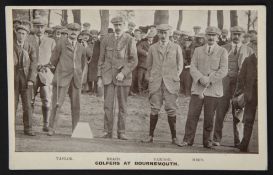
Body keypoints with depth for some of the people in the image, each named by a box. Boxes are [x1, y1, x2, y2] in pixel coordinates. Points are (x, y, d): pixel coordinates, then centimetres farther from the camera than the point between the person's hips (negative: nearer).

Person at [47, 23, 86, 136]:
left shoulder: (81, 48, 13)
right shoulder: (61, 44, 2)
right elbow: (53, 61, 7)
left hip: (76, 80, 4)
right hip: (62, 78, -3)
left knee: (76, 105, 4)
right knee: (57, 104, -5)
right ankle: (52, 129, 2)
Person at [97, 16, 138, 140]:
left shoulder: (129, 40, -1)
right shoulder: (106, 39, 9)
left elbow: (134, 61, -4)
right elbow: (101, 59, 12)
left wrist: (123, 73, -15)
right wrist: (99, 77, 6)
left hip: (123, 76, -2)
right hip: (108, 76, 2)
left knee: (122, 106, 4)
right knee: (108, 105, -2)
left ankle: (121, 132, 11)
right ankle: (108, 132, 4)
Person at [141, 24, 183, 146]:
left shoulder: (176, 48, 8)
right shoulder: (152, 48, 11)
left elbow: (180, 66, 15)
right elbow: (149, 66, 18)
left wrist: (174, 78, 8)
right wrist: (150, 78, 10)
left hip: (170, 83, -1)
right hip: (155, 83, 1)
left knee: (171, 110, -4)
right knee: (154, 109, -1)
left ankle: (174, 137, 1)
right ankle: (151, 136, 4)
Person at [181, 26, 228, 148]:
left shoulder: (222, 52, 7)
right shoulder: (198, 50, 15)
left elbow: (223, 70, -3)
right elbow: (192, 67, 6)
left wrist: (210, 80, -13)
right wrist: (200, 78, -13)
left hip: (213, 89, -1)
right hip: (197, 88, 2)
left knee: (209, 117, 2)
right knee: (192, 114, -4)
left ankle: (207, 141, 14)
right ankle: (188, 140, 2)